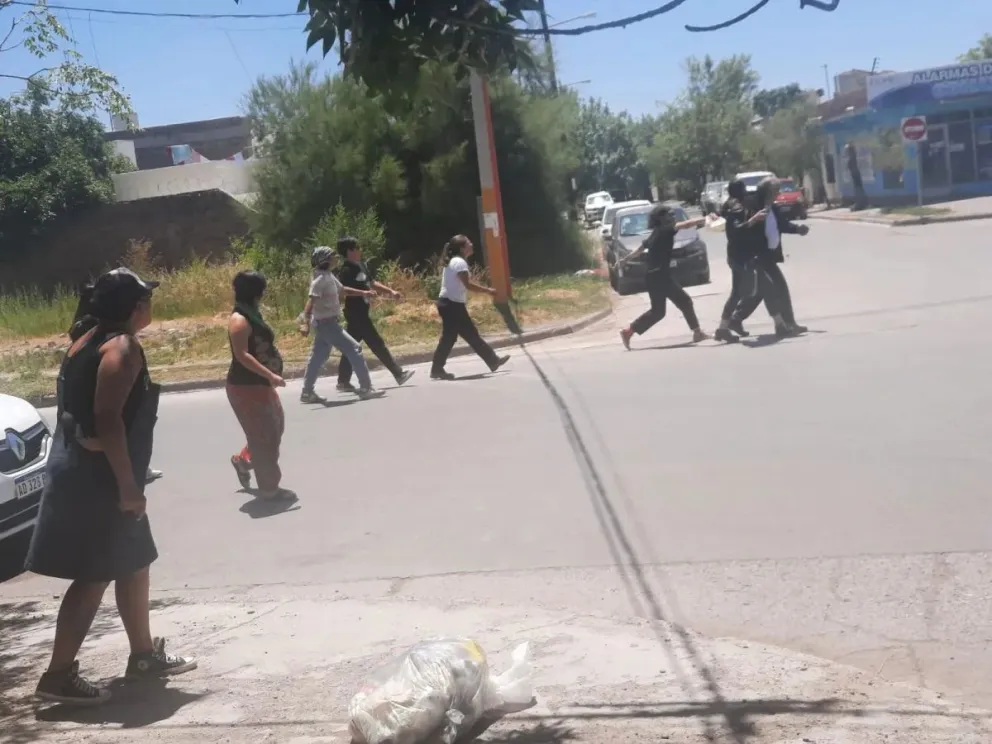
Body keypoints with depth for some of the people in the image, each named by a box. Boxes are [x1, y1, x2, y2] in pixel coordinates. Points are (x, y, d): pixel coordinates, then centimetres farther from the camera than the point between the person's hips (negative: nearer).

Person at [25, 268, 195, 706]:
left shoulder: (91, 341, 14)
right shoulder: (123, 347, -16)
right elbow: (107, 419, -24)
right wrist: (128, 486, -22)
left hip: (82, 470, 10)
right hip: (97, 478, -10)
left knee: (133, 564, 18)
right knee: (94, 575, -4)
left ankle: (143, 654, 29)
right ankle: (58, 675, 2)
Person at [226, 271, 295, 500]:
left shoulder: (252, 314, 10)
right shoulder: (239, 320, -20)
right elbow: (242, 355, -27)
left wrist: (269, 377, 21)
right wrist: (270, 375, -29)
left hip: (259, 384, 10)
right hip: (245, 387, -10)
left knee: (274, 428, 20)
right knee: (264, 435, -2)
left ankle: (243, 460, 37)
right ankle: (269, 487, 8)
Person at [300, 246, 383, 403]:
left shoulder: (328, 276, 11)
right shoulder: (321, 279, -19)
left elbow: (342, 290, 26)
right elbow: (311, 301, -29)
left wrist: (363, 293, 25)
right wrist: (306, 323, -39)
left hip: (326, 323, 10)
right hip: (327, 323, -10)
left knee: (318, 357, 14)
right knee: (354, 349, -8)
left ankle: (307, 393, 19)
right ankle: (365, 388, -7)